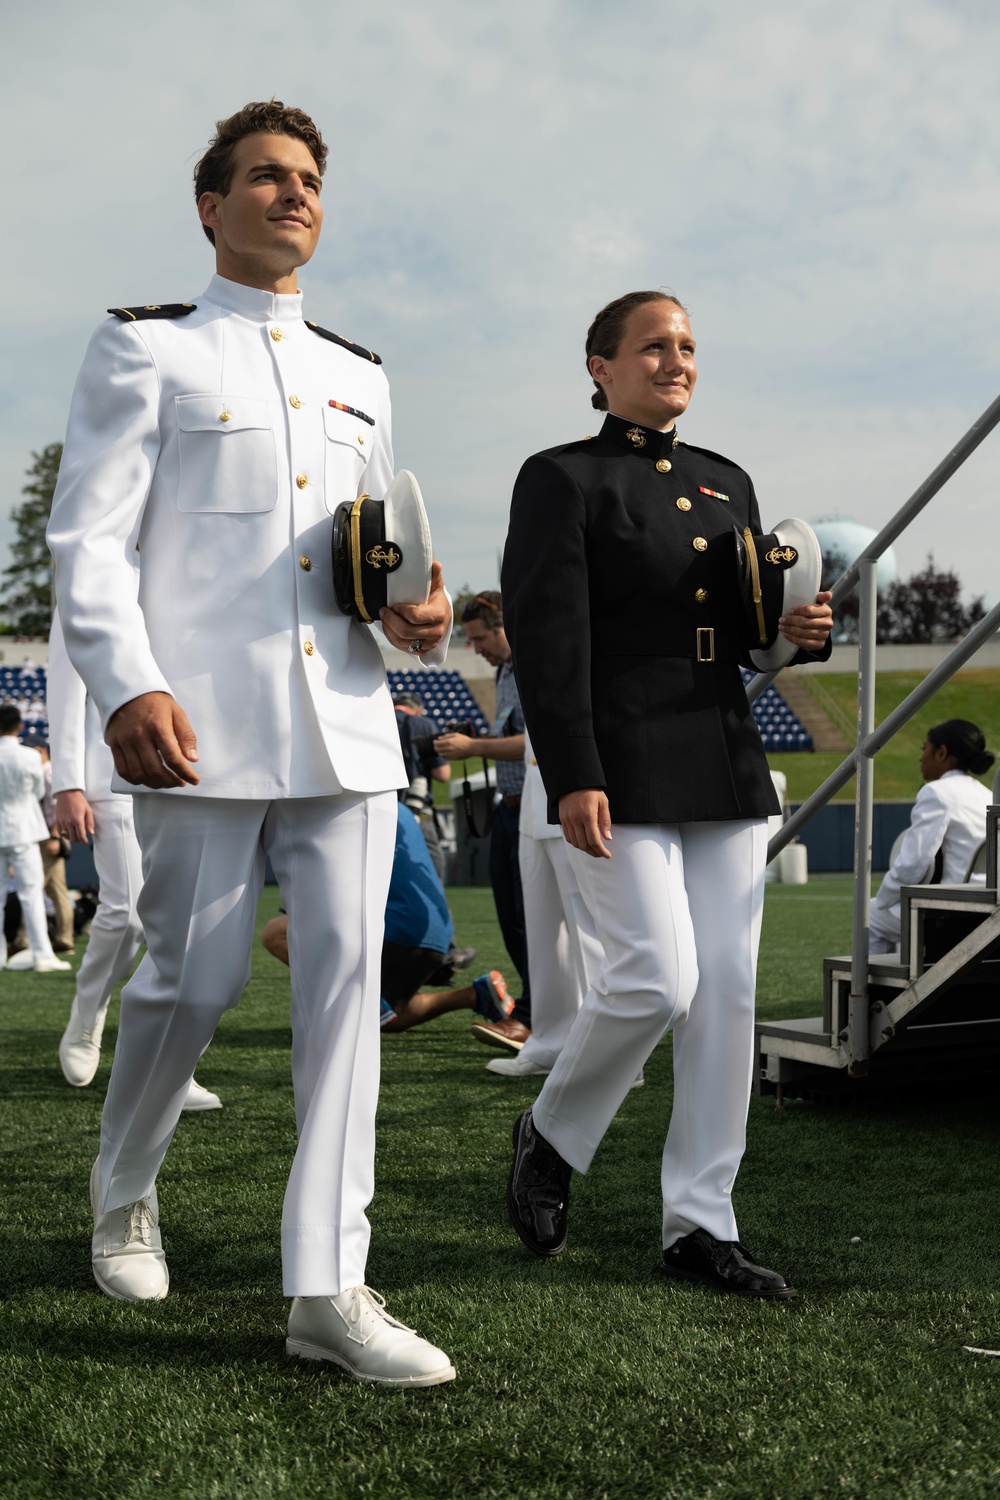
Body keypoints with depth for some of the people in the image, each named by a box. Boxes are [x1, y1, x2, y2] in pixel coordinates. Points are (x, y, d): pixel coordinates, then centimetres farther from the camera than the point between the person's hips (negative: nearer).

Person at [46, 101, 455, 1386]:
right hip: (202, 723, -4)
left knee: (345, 978, -4)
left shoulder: (357, 376, 24)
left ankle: (327, 1288, -1)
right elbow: (89, 534, -3)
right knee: (195, 979, 1)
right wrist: (126, 686, -18)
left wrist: (415, 611, 5)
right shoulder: (144, 349, 8)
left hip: (346, 722, 5)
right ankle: (123, 1190, 31)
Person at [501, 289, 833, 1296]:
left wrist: (798, 629, 0)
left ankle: (700, 1223, 12)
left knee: (727, 991, 3)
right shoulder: (561, 479, 0)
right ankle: (550, 1137, 16)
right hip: (621, 775, -6)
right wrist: (572, 777, -18)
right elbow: (546, 636, -10)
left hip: (727, 773, 6)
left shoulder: (727, 484, 19)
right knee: (658, 978, -13)